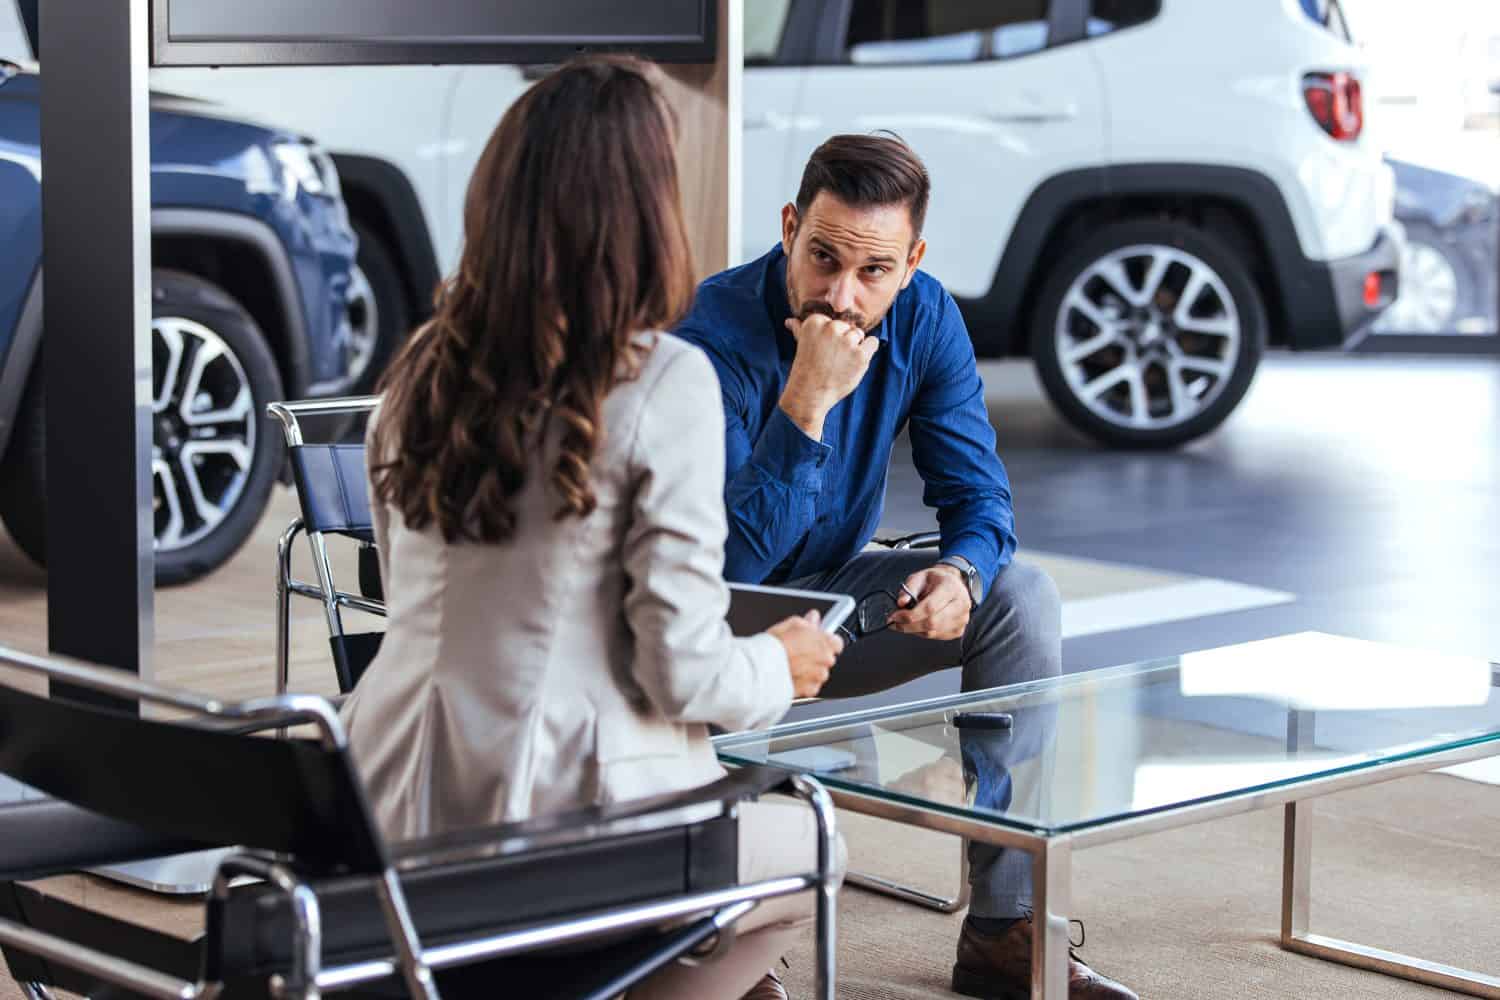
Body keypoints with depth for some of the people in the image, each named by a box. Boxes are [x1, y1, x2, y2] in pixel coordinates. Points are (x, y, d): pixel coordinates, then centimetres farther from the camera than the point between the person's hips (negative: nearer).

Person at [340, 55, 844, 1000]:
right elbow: (682, 668, -16)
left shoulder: (426, 366, 3)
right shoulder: (664, 381, -15)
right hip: (564, 824, -7)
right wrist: (779, 667, 7)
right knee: (809, 847, 25)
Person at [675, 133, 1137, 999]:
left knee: (1022, 596, -14)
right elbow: (732, 561, -33)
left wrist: (960, 573, -29)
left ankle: (1004, 926, -10)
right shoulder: (716, 339, -28)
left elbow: (980, 495, -6)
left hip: (834, 589, 5)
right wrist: (808, 400, -41)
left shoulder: (924, 319, -11)